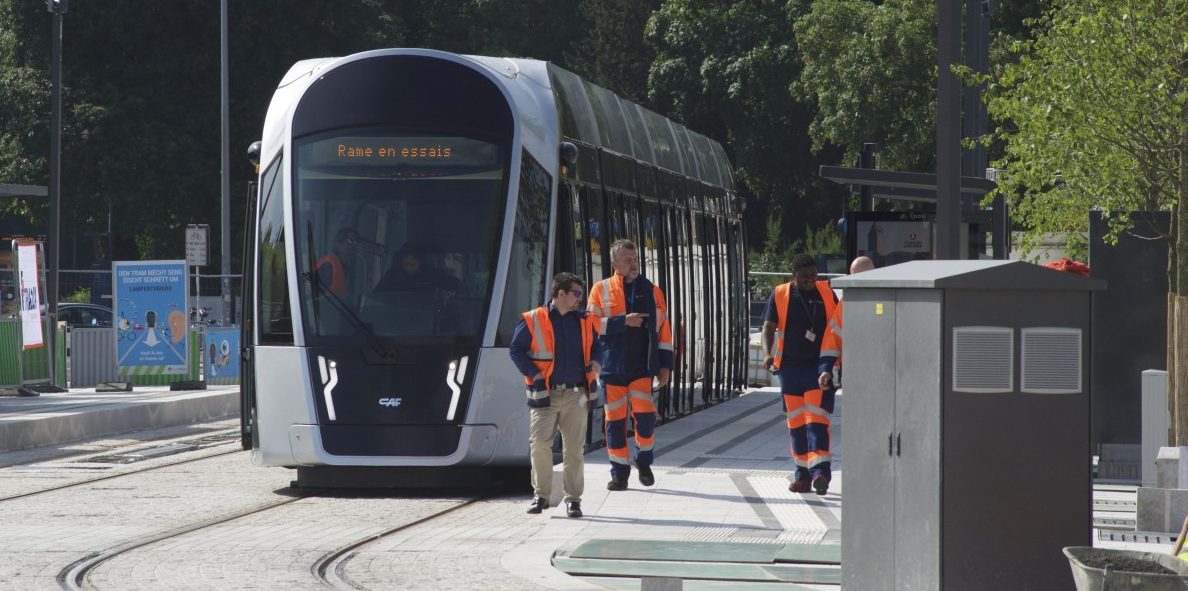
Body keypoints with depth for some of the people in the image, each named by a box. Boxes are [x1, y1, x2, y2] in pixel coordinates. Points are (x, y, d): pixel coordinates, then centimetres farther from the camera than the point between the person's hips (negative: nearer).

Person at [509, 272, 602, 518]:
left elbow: (596, 346, 24)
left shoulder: (584, 322, 12)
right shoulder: (533, 321, -1)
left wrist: (595, 361, 3)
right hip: (545, 394, -3)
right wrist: (533, 373, -10)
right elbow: (516, 350, 0)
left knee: (574, 448, 2)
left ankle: (573, 499, 9)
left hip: (575, 395, 3)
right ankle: (541, 495, 4)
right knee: (540, 444, -9)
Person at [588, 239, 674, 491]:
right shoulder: (601, 290, 4)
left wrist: (665, 365, 4)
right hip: (612, 367, 0)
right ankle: (619, 473, 10)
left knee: (645, 414, -12)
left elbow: (663, 329, 10)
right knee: (615, 419, 1)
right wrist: (623, 322, -15)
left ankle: (644, 461, 12)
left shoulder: (652, 291, 10)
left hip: (642, 366, 1)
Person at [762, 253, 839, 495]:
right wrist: (768, 354, -16)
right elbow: (769, 327, 1)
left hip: (819, 366, -2)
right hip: (790, 366, 2)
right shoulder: (780, 295, 5)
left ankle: (820, 471, -20)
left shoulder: (826, 294, 6)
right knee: (796, 421, 6)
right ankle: (803, 474, 12)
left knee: (817, 418, -13)